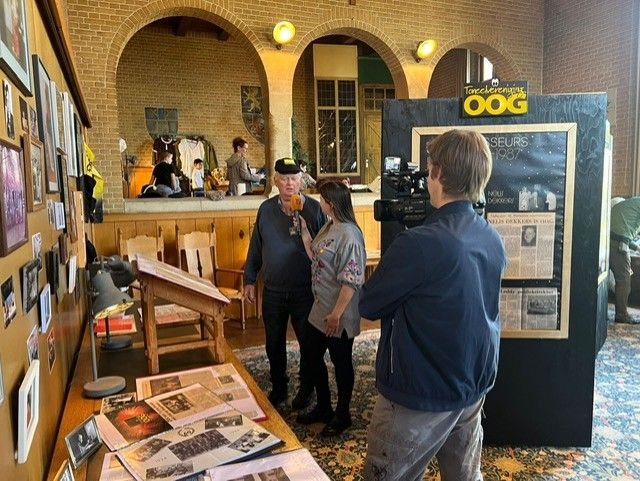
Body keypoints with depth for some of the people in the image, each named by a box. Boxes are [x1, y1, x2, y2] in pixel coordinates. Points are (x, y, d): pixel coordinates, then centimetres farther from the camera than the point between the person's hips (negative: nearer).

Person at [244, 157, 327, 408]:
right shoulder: (266, 209, 2)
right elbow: (256, 247, 8)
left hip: (305, 291, -3)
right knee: (274, 344, 16)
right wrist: (249, 280, 8)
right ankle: (278, 387, 36)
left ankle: (306, 388, 34)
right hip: (273, 291, 3)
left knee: (307, 343, 13)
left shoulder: (313, 208, -7)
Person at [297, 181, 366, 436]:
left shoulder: (349, 234, -23)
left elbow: (351, 280, -25)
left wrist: (337, 314, -22)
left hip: (339, 314, -9)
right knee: (313, 357, 19)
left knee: (341, 363, 9)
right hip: (320, 308, 10)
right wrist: (303, 228, 8)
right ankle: (323, 407, 39)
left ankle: (342, 415, 30)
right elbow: (314, 256, 12)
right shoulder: (329, 227, 6)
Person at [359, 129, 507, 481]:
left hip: (419, 396, -7)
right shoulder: (494, 240, -1)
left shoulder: (418, 244, -26)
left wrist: (393, 263, 2)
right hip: (474, 387, 8)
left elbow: (369, 305, -14)